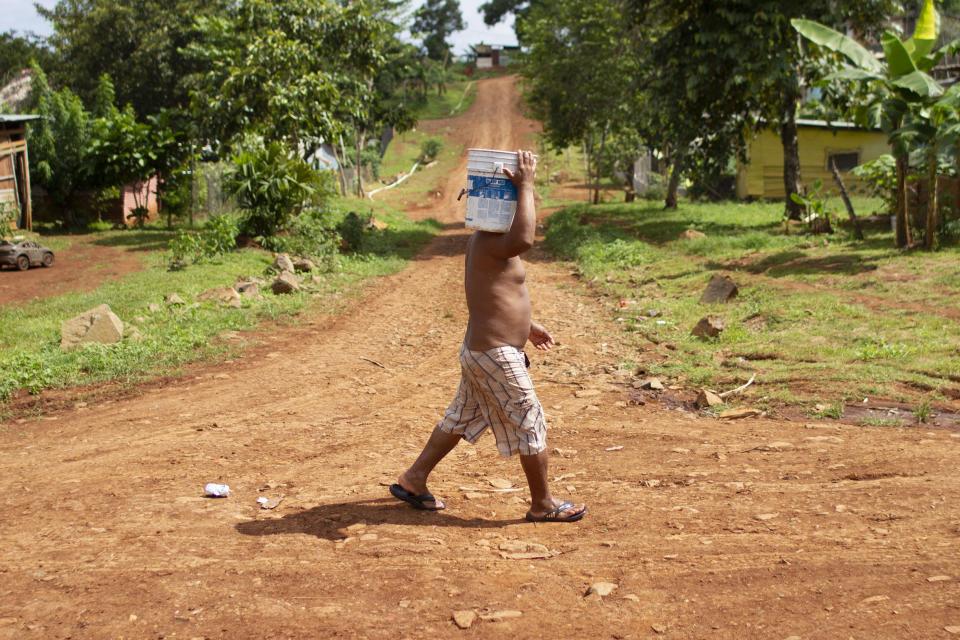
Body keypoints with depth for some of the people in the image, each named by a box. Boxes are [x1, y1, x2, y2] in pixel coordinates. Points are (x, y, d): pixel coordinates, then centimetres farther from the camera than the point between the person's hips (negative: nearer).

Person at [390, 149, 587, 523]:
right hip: (497, 355, -10)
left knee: (460, 419, 20)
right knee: (531, 425, 2)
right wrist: (526, 187, -36)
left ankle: (413, 481, 29)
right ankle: (543, 505, 16)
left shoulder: (487, 242, 11)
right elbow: (524, 240, -46)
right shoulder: (490, 243, -22)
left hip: (480, 350, 10)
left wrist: (527, 325, 30)